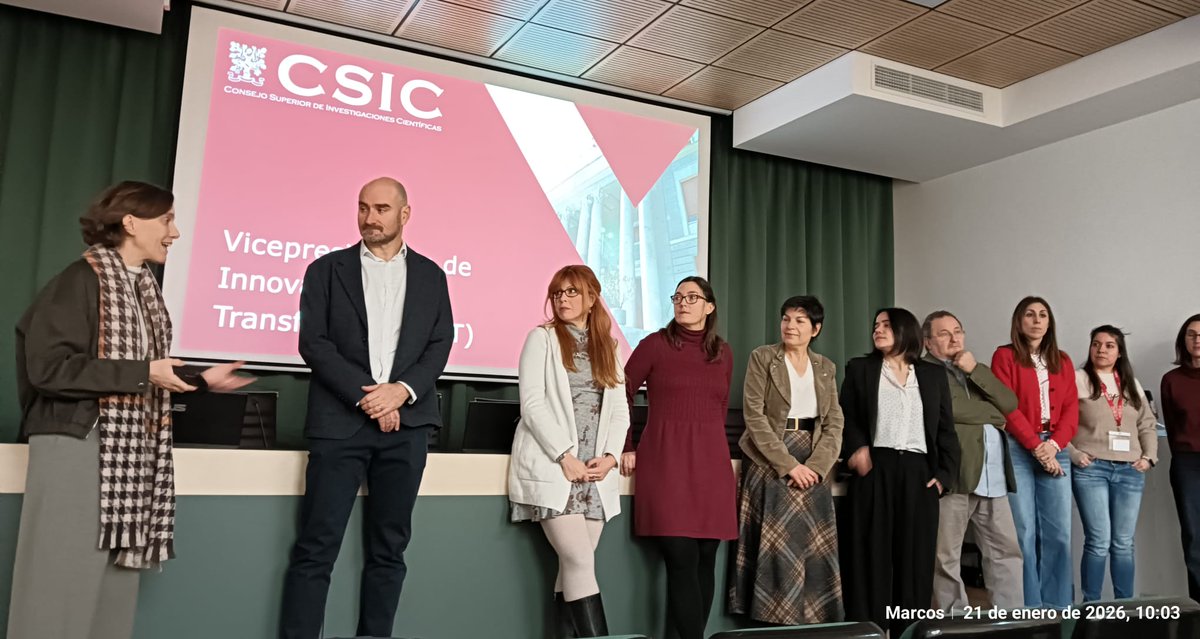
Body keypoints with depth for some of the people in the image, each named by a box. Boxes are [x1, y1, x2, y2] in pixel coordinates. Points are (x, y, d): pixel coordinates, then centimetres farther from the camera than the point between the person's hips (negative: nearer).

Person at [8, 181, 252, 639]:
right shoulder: (81, 280, -9)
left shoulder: (144, 288, 15)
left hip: (130, 449, 8)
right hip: (77, 444, -8)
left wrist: (201, 380, 9)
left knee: (114, 583, 10)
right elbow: (48, 367, -18)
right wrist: (144, 372, -18)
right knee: (63, 582, -2)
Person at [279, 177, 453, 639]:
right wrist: (365, 397, -12)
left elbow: (440, 344, 5)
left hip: (406, 424, 2)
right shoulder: (327, 269, 8)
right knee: (316, 548, -4)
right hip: (340, 422, -1)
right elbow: (313, 342, -1)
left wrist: (401, 391, -12)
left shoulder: (430, 275, 13)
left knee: (389, 549, 6)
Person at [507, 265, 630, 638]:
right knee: (581, 563, -10)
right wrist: (564, 457, -15)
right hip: (552, 468, -4)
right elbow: (532, 403, -8)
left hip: (595, 472, 4)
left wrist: (610, 456, -5)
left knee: (573, 567, 5)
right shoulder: (542, 338, 2)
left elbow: (619, 410, 11)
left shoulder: (608, 347, 15)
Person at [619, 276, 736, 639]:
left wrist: (709, 442, 13)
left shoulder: (723, 353, 11)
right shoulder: (655, 344, 0)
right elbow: (620, 395, 1)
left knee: (706, 559, 5)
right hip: (665, 460, -4)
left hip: (712, 462, 4)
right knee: (681, 559, -9)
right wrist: (626, 448, -3)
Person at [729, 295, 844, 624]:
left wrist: (816, 465, -10)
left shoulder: (826, 367, 12)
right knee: (777, 549, -5)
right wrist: (789, 464, -15)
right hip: (770, 464, -3)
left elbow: (834, 422, 6)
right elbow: (754, 416, -8)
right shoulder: (762, 358, 0)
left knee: (814, 549, 2)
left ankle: (813, 622, 11)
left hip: (813, 466, 4)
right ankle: (774, 623, 3)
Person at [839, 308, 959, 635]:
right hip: (875, 472, -1)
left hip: (919, 474, 2)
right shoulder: (860, 368, 9)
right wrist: (856, 449, -13)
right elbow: (846, 418, 5)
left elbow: (946, 428, 10)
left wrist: (945, 474, -1)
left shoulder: (934, 374, 13)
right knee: (871, 557, -1)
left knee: (915, 560, 3)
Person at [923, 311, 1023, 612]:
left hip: (993, 478, 7)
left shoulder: (976, 370, 22)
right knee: (947, 558, 1)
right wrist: (989, 415, -5)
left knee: (1006, 552, 8)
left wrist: (975, 370, 0)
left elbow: (1010, 404, 8)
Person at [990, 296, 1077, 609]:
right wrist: (1036, 446, -12)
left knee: (1059, 532, 2)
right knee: (1024, 531, -3)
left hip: (1055, 449, 4)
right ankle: (1029, 609, 4)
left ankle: (1059, 608, 11)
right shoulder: (1005, 356, 2)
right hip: (1017, 448, -4)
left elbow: (1071, 409, 8)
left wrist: (1054, 445, -8)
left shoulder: (1062, 361, 15)